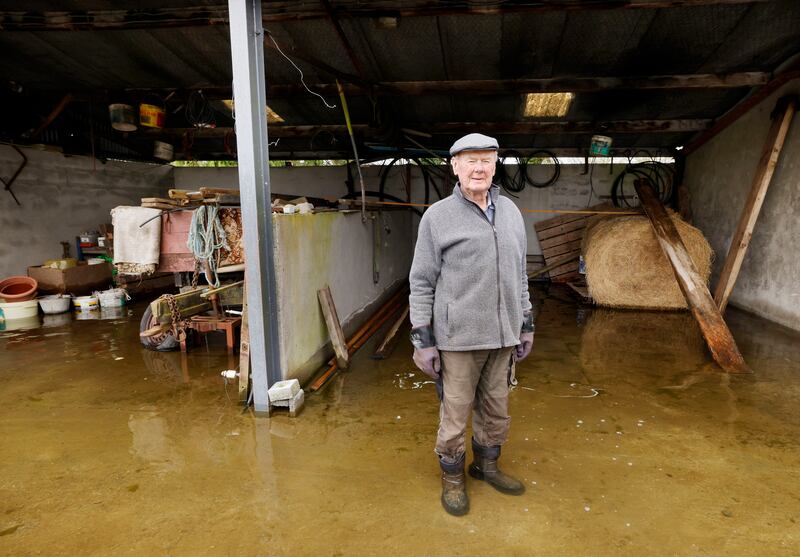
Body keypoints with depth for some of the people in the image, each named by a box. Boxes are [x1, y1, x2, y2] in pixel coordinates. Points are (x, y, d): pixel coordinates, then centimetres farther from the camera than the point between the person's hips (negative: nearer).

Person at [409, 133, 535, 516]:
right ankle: (453, 477, 31)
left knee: (496, 409, 18)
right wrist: (422, 339, -10)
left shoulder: (511, 212, 8)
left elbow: (519, 274, 14)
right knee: (455, 412, 8)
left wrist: (526, 325, 13)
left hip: (503, 335, 5)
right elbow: (421, 282, -7)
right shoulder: (437, 216, -7)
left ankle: (487, 465, 41)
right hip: (459, 337, -4)